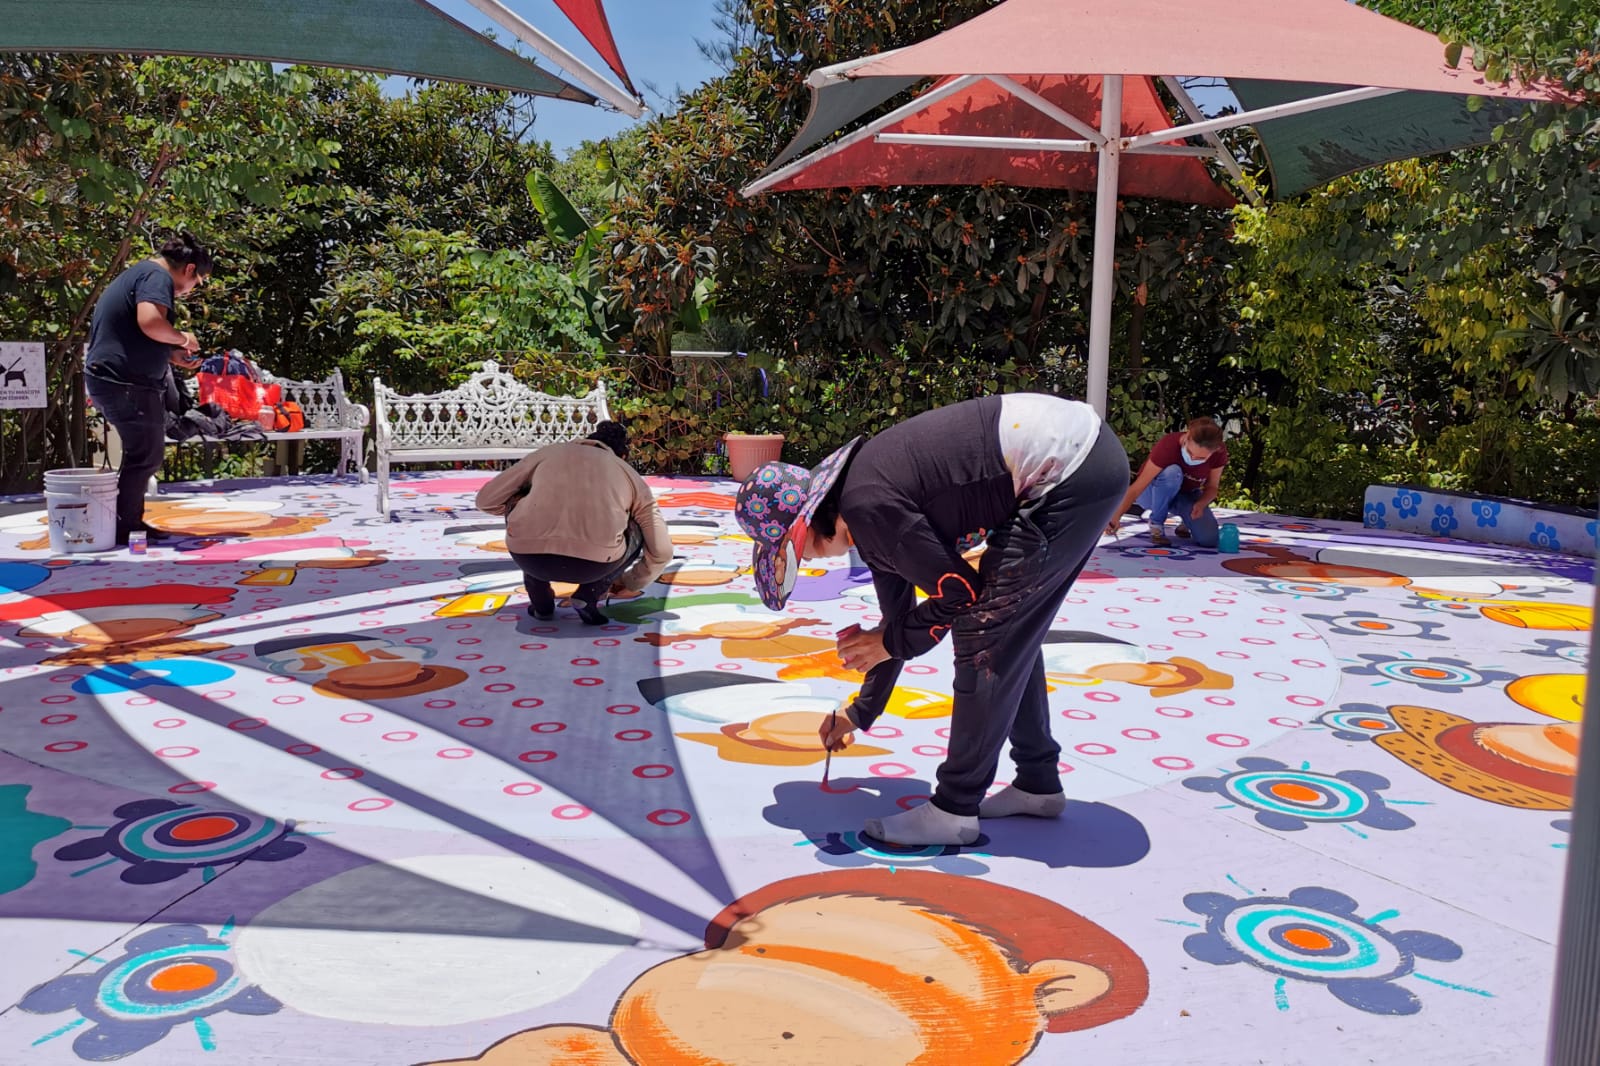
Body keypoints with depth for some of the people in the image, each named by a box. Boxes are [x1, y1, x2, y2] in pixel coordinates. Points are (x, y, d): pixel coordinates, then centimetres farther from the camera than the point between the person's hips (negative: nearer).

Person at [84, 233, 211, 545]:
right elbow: (150, 322, -30)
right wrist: (182, 338, -11)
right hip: (127, 384, -11)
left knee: (141, 454, 19)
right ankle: (123, 527, 4)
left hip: (108, 378, 11)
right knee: (145, 456, -2)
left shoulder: (139, 273, 22)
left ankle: (129, 522, 26)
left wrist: (173, 357, 21)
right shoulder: (157, 276, -11)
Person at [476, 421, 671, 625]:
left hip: (529, 556, 1)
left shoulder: (547, 453, 28)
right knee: (636, 532, 33)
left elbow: (487, 500, 28)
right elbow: (661, 551, 28)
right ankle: (588, 594, 12)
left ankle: (541, 601, 25)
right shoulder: (634, 479, 27)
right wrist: (629, 582, 48)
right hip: (594, 562, -1)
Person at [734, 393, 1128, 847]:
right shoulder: (866, 490, 14)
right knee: (1010, 632, 17)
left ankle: (955, 809, 6)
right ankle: (1037, 782, 30)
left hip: (1070, 470, -10)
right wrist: (861, 712, 33)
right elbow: (900, 616, 24)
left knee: (984, 634, -4)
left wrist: (890, 642, 4)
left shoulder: (865, 506, -16)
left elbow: (960, 592, -12)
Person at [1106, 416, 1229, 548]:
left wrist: (1201, 504, -30)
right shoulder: (1168, 446, -34)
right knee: (1171, 473, -40)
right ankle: (1156, 524, -16)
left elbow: (1212, 487, -8)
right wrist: (1116, 516, -49)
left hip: (1187, 494, 3)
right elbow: (1137, 487, -36)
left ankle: (1187, 519, 11)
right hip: (1154, 493, -3)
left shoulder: (1219, 453, -22)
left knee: (1209, 539, -24)